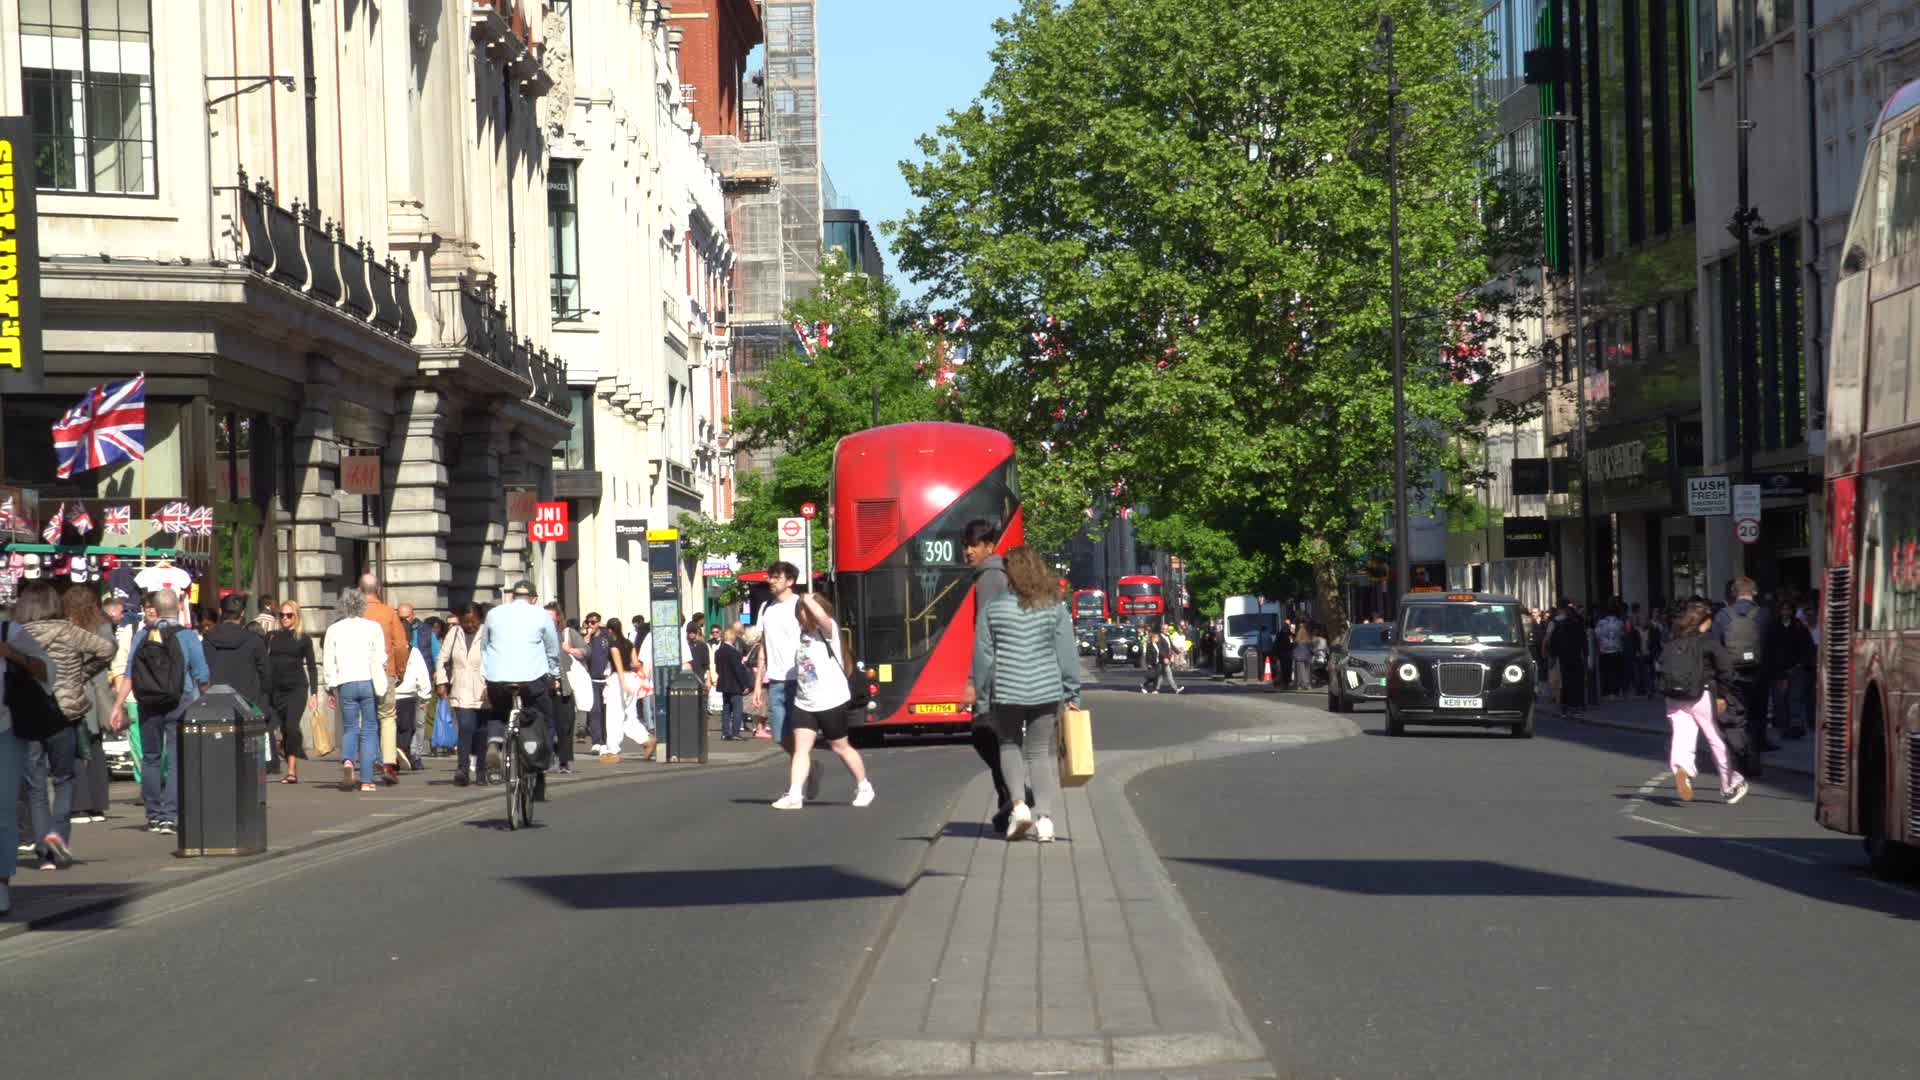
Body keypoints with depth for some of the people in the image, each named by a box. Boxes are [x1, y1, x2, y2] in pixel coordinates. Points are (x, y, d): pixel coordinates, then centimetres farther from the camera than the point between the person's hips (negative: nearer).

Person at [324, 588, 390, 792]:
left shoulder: (333, 630, 5)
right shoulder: (373, 627, 0)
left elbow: (329, 661, 3)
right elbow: (380, 658, -4)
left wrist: (331, 688, 7)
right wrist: (381, 687, 5)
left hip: (345, 684, 1)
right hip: (368, 682, -1)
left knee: (349, 728, 12)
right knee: (369, 729, 5)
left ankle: (347, 760, -19)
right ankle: (366, 780, 2)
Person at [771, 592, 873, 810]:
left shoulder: (828, 630, -10)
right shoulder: (803, 635, 11)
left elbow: (821, 615, -32)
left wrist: (808, 599, -18)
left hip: (831, 701, -6)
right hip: (803, 703, 6)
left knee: (840, 747, 8)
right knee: (801, 747, -6)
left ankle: (864, 786, 27)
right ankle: (794, 795, -12)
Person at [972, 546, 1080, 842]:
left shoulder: (994, 607, -4)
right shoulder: (1055, 608, -1)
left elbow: (983, 655, -1)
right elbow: (1067, 654, -1)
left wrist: (983, 695, 7)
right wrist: (1072, 695, 6)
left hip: (1006, 694, -1)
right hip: (1046, 691, 1)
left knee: (1009, 746, 18)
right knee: (1040, 752, 9)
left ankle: (1018, 803, -3)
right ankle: (1044, 817, -2)